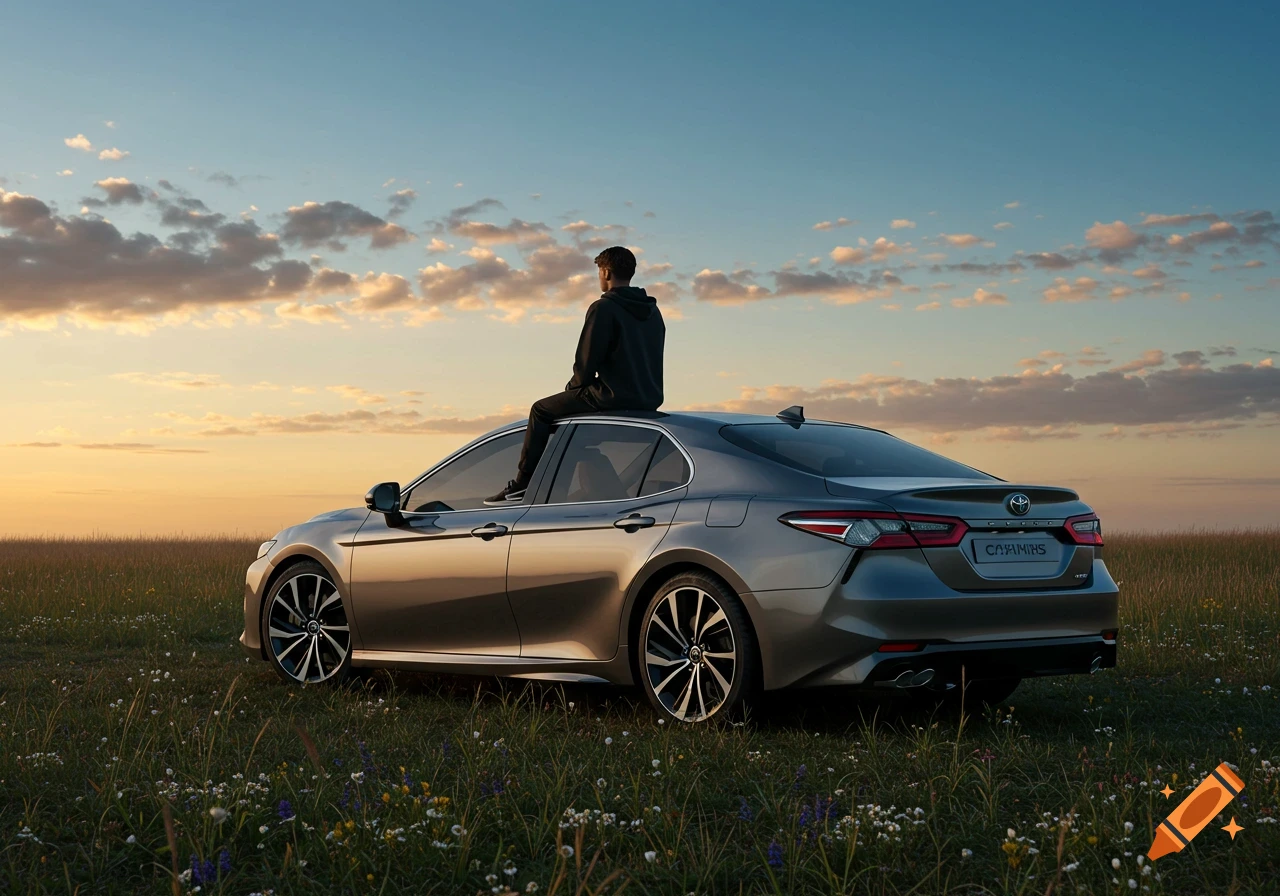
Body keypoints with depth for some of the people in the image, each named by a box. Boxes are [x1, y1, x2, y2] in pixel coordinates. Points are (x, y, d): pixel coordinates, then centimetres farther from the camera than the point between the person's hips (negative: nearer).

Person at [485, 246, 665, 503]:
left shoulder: (603, 308, -10)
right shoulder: (652, 311, 15)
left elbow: (587, 359, -13)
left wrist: (576, 386, 9)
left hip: (614, 396, -8)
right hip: (649, 400, 8)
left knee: (541, 410, 8)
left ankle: (522, 484, 5)